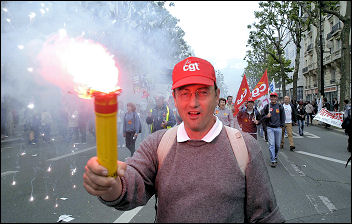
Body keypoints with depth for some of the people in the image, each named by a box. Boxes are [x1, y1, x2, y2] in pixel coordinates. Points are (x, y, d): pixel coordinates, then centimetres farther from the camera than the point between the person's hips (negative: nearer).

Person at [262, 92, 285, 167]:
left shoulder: (280, 106, 6)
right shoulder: (267, 106, 4)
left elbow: (283, 117, 11)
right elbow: (263, 117, 7)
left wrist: (282, 125, 2)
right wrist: (266, 116, -14)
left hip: (278, 128, 1)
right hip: (270, 128, -1)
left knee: (277, 144, 9)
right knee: (271, 144, -7)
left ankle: (275, 156, 32)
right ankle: (272, 160, -5)